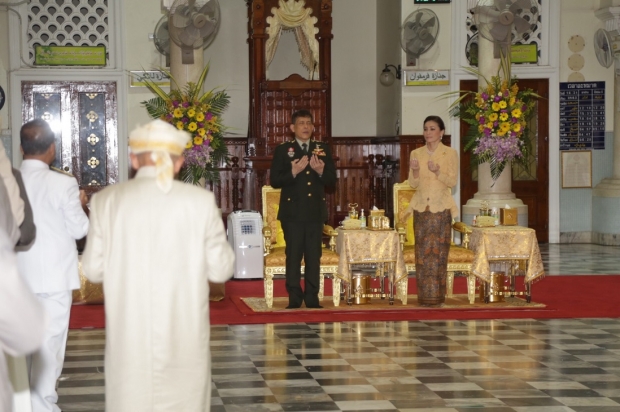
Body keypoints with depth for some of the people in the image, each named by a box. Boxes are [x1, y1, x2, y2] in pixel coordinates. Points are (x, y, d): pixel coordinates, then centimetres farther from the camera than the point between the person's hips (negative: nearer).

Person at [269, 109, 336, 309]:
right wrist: (293, 172, -18)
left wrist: (321, 171, -12)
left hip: (315, 211, 2)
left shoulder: (323, 149, 11)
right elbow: (274, 180, -4)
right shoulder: (283, 150, 3)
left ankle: (312, 298, 10)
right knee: (293, 256, -1)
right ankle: (294, 298, 4)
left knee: (314, 256, 4)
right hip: (293, 211, -2)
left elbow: (332, 179, 8)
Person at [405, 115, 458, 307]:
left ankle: (437, 296, 3)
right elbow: (413, 184, 4)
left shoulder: (450, 153, -1)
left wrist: (437, 171, -23)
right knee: (422, 252, 1)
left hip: (441, 208, -3)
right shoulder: (416, 153, 7)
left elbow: (452, 181, -6)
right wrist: (415, 171, -16)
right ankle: (424, 296, 5)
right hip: (421, 207, 3)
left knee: (439, 251, -2)